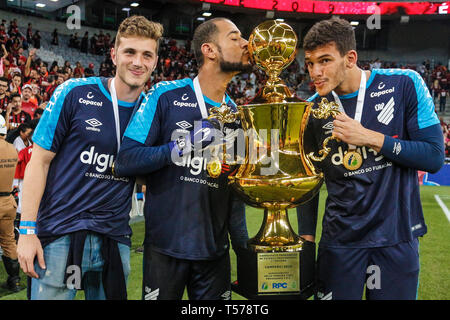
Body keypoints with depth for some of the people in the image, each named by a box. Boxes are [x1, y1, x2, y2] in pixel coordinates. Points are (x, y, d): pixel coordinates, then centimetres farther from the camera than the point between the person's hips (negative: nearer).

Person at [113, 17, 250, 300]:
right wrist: (179, 146, -21)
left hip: (215, 250, 4)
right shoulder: (167, 95, -8)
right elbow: (125, 162, -11)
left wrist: (243, 244, 10)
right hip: (165, 247, -4)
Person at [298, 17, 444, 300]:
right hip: (340, 239, 1)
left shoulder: (404, 84, -8)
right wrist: (307, 236, 3)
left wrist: (370, 137, -18)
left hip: (397, 236, -1)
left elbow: (435, 157, -9)